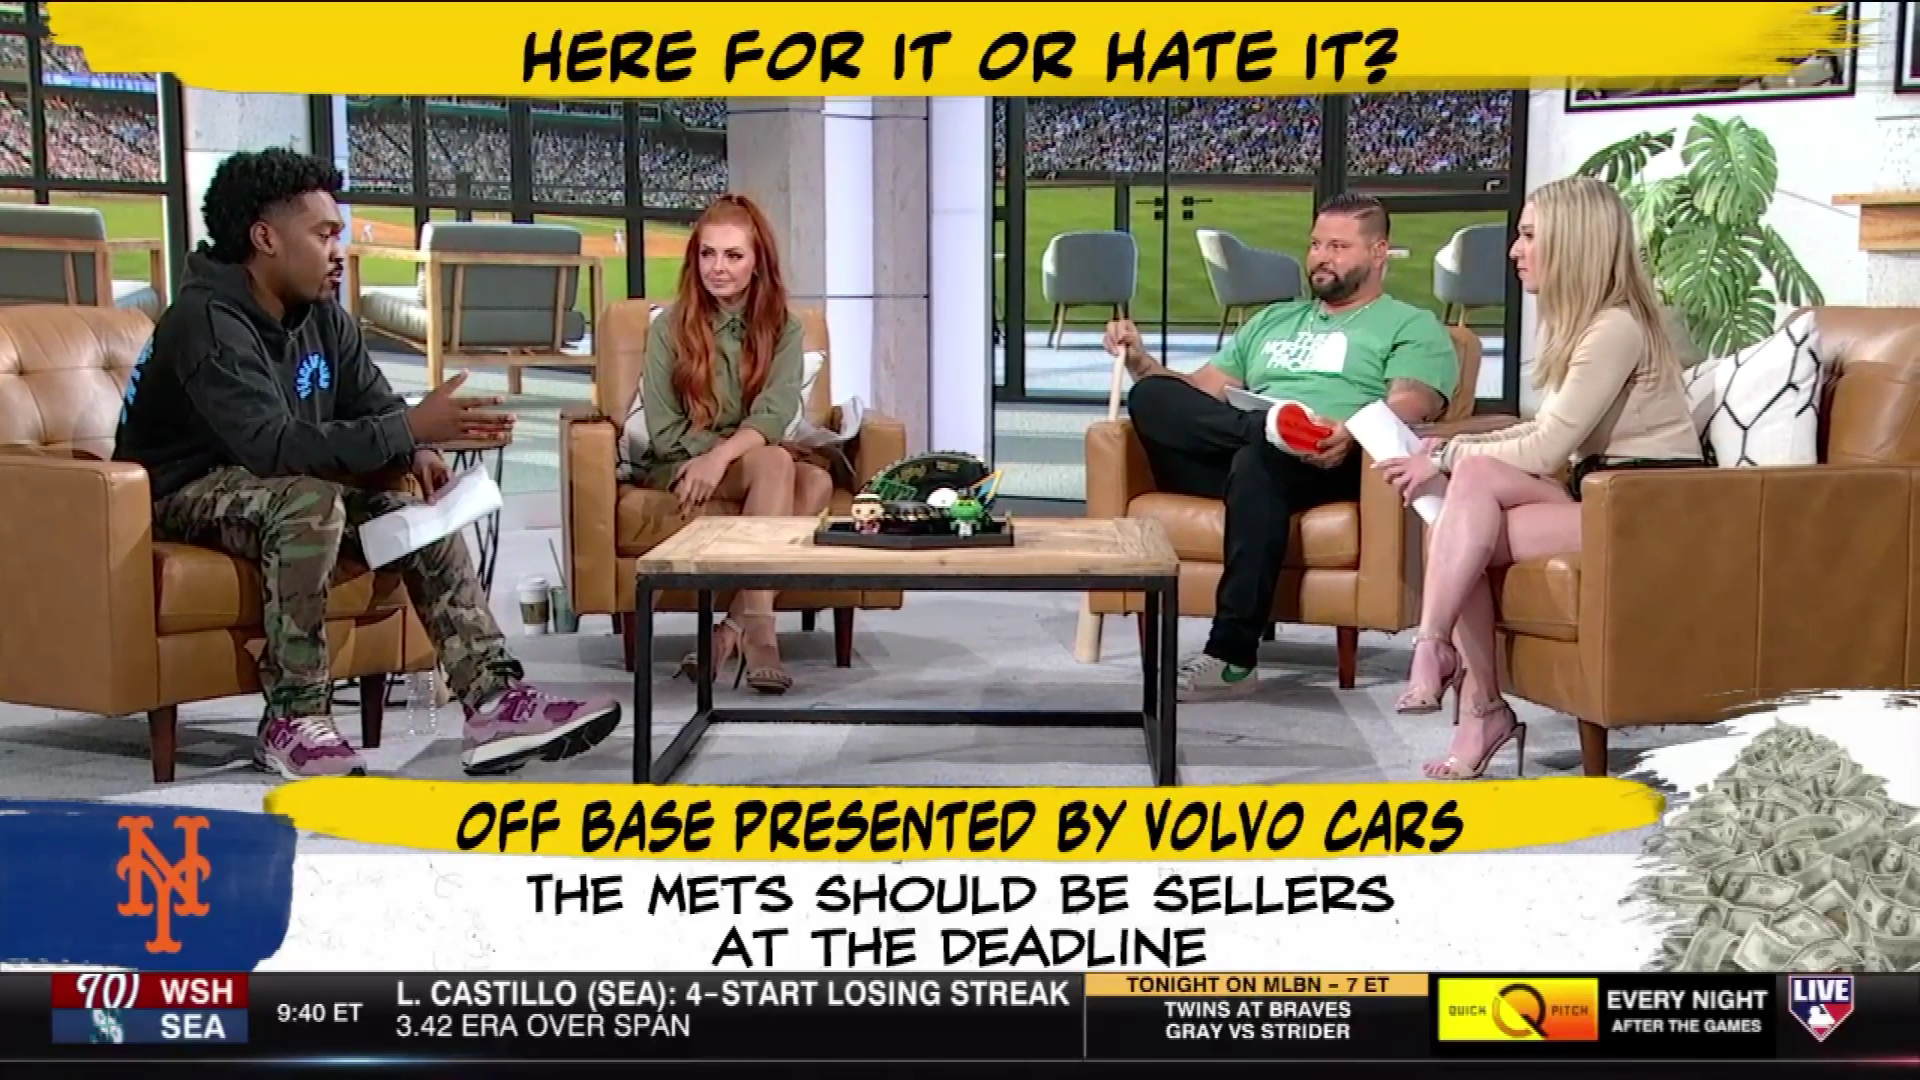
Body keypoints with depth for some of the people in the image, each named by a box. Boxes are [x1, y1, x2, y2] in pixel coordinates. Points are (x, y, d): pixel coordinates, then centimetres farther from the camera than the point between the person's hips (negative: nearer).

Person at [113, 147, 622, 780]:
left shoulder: (322, 316, 1)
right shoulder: (208, 320, -24)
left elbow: (375, 405, 7)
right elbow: (273, 444, -36)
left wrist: (417, 451, -18)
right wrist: (411, 429, -39)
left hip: (284, 489, 8)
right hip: (183, 494, -8)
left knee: (417, 514, -11)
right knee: (310, 500, -36)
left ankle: (494, 702, -18)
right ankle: (293, 723, -29)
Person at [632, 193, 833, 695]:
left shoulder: (783, 329, 5)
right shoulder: (670, 327, 0)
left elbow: (774, 415, -10)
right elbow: (664, 430, -3)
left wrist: (722, 455, -29)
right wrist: (749, 448, -12)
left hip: (760, 461, 3)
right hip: (679, 467, -3)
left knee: (817, 481, -30)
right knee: (774, 463, -33)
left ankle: (734, 628, -36)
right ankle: (758, 628, -41)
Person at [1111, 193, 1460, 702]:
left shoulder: (1412, 327, 17)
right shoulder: (1273, 321, 35)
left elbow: (1409, 409, -4)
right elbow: (1198, 392, 26)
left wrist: (1354, 433, -25)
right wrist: (1141, 362, 8)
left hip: (1331, 464, -4)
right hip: (1240, 454, 4)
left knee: (1258, 458, -41)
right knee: (1151, 397, -22)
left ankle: (1232, 656, -38)